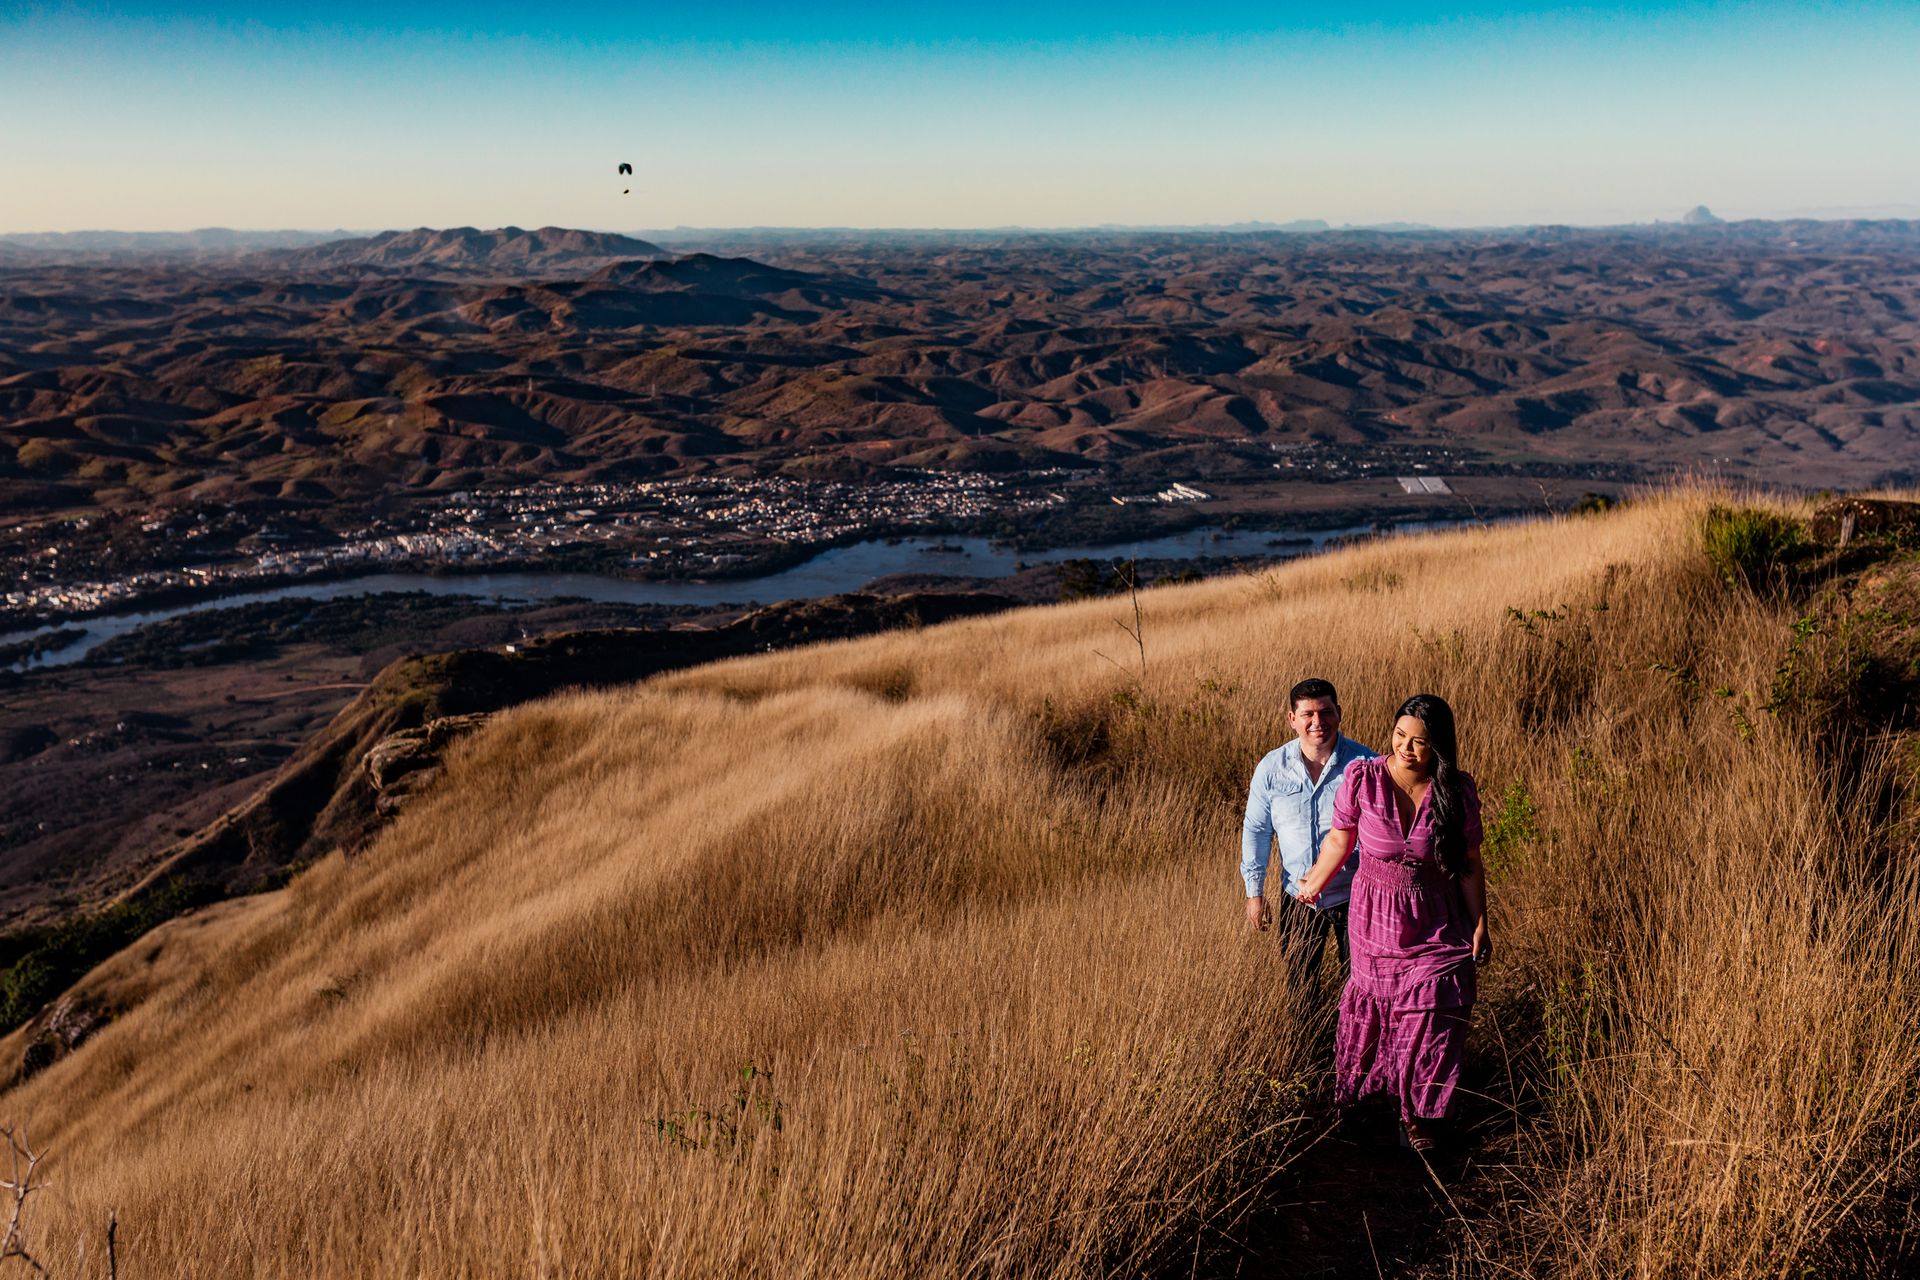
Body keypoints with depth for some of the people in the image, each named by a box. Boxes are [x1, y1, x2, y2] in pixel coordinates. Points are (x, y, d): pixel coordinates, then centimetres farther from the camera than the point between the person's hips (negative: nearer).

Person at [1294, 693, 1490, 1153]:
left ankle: (1415, 1115, 23)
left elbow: (1469, 864, -3)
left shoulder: (1457, 790, -13)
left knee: (1429, 1025, 3)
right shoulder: (1362, 779, -16)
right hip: (1375, 920, 0)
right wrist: (1312, 888, 11)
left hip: (1435, 926, 0)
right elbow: (1339, 840, 0)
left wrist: (1480, 924, -2)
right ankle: (1356, 1095, 38)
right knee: (1373, 1014, 14)